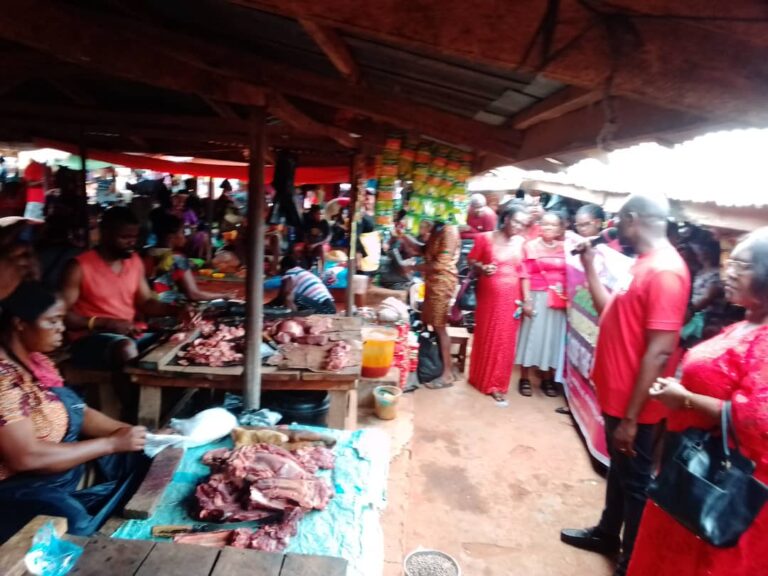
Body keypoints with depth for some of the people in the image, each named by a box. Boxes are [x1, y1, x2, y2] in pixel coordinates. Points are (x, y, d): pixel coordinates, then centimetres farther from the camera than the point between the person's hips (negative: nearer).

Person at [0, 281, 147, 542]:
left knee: (136, 459, 7)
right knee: (74, 524, -31)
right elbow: (25, 457, -27)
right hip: (21, 487, -10)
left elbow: (76, 410, 9)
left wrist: (127, 432, -6)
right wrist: (112, 443, -21)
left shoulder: (33, 359, 4)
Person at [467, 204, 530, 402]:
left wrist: (526, 299, 3)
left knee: (505, 340, 7)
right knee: (486, 336, 9)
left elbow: (524, 272, 6)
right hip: (488, 295, -2)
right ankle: (481, 378, 27)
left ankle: (497, 384, 20)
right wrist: (482, 268, -19)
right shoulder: (485, 238, -7)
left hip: (511, 297, 3)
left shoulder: (521, 242, 1)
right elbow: (472, 260, 1)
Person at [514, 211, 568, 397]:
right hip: (537, 297, -3)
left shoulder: (564, 248, 7)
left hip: (559, 300, 3)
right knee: (532, 335, 3)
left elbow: (569, 275, 8)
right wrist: (526, 300, -12)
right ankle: (525, 379, 14)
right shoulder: (530, 246, -1)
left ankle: (547, 379, 23)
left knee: (552, 336, 10)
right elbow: (526, 275, -6)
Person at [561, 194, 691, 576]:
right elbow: (611, 312, 15)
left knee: (635, 482, 8)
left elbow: (659, 352, -26)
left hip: (633, 405, -9)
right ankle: (606, 534, 44)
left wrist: (631, 417, -24)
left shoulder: (665, 270, -23)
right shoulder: (645, 263, 8)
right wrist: (590, 266, 11)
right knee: (618, 470, 24)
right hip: (617, 394, 9)